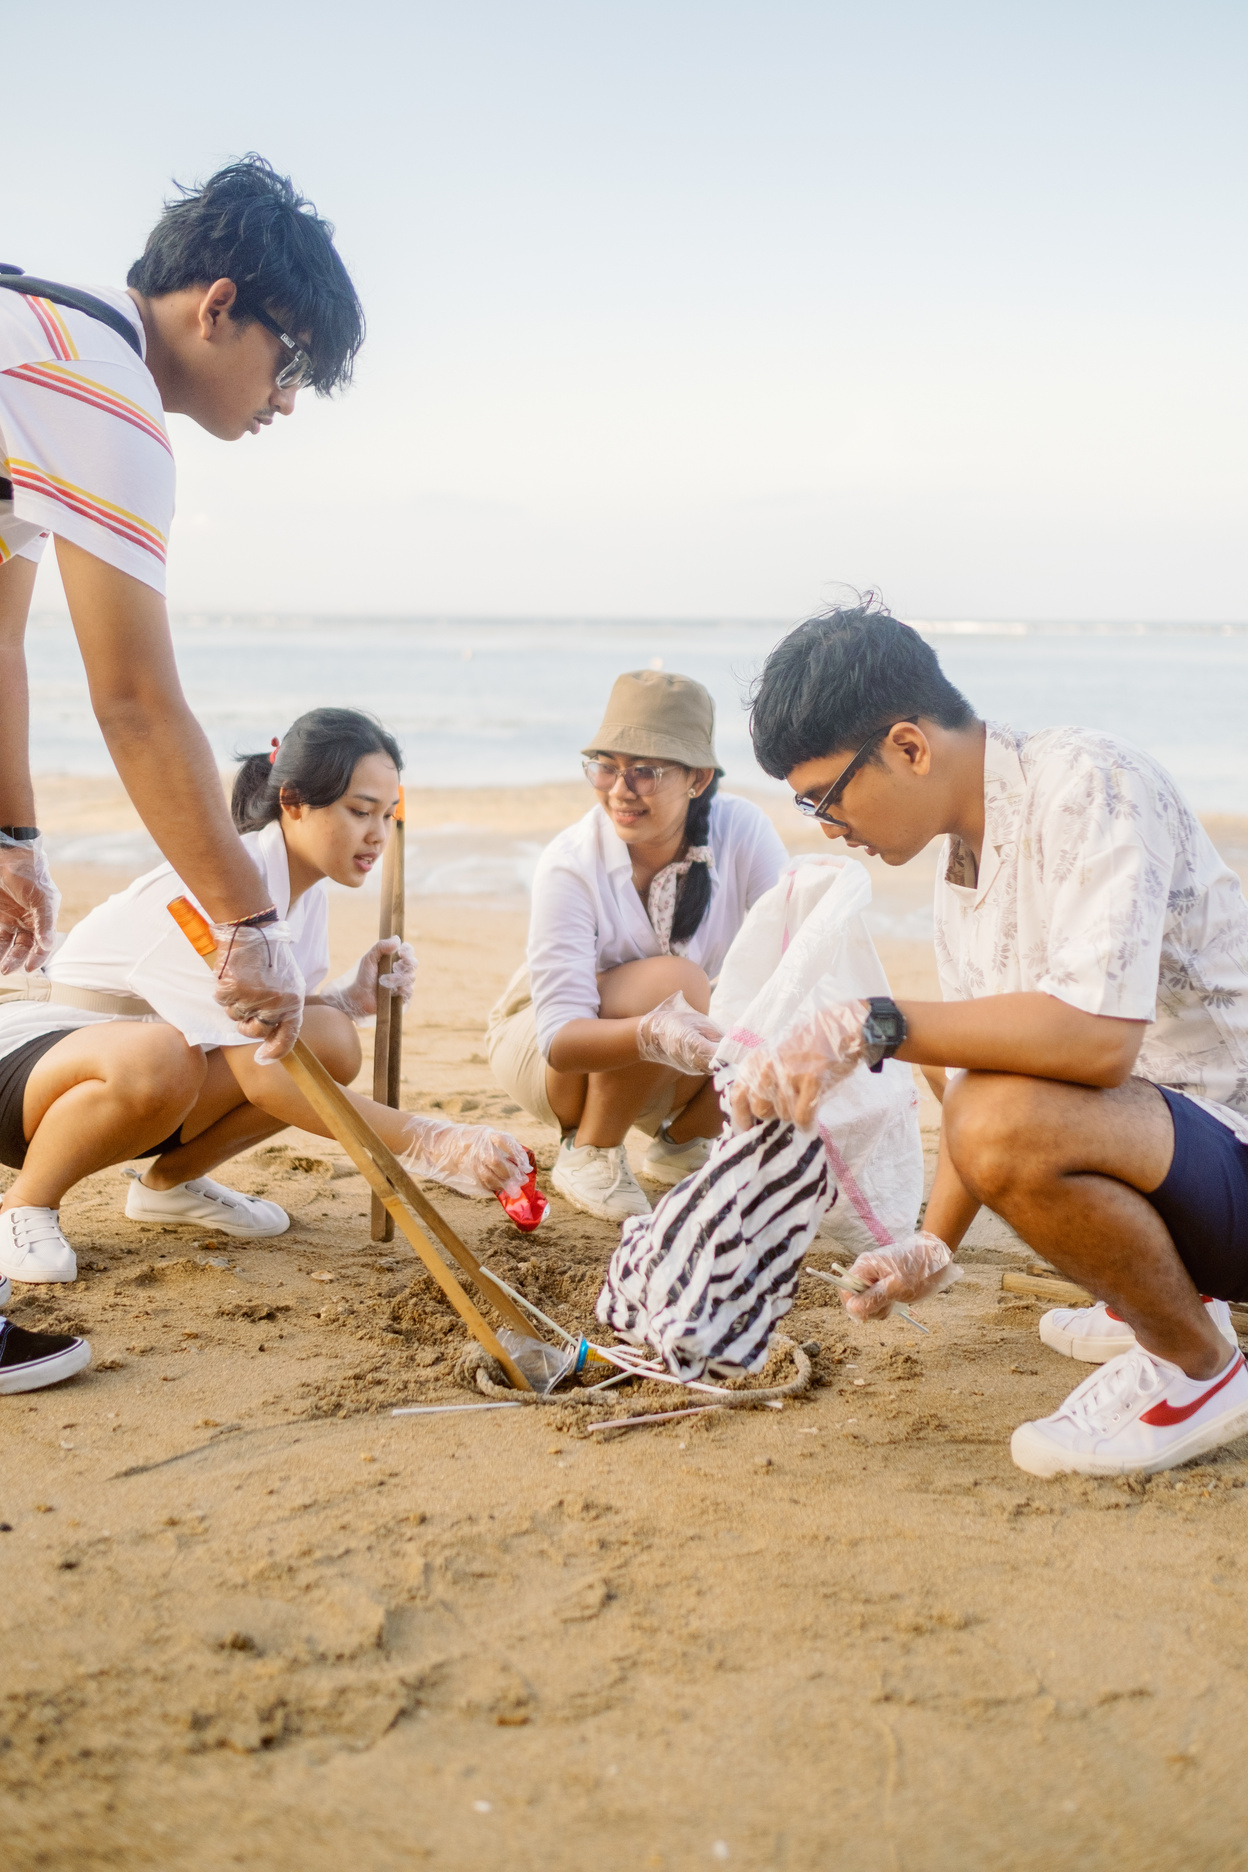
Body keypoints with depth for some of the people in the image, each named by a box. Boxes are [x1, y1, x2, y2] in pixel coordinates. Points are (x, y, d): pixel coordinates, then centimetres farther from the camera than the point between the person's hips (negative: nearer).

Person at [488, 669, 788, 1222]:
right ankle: (588, 1154, -11)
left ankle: (680, 1142, 5)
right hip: (540, 1047, -4)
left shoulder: (742, 830, -19)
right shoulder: (569, 865, -28)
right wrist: (653, 1033, -53)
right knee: (675, 980, -34)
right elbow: (561, 1038, -33)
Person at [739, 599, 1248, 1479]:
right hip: (1158, 1119, 10)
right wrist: (932, 1248, 8)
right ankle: (1172, 1294, 23)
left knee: (1008, 1120, -33)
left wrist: (868, 1026, -33)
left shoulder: (1087, 784, -20)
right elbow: (980, 1061, 15)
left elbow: (1097, 1036, -34)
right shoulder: (963, 867, 8)